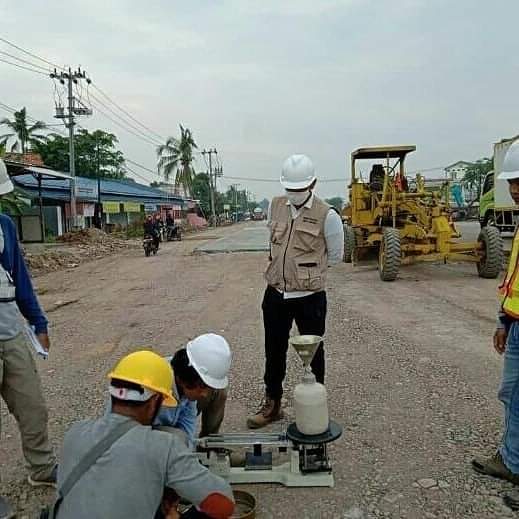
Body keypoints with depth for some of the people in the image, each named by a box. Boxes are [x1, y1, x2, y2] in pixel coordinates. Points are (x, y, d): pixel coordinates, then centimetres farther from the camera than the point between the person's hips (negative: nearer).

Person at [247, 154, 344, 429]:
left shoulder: (327, 216, -12)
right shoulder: (275, 206, 2)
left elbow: (335, 256, 0)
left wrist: (307, 269, 7)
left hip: (309, 297, -4)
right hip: (275, 293, 5)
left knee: (313, 353, 11)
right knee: (274, 352, 16)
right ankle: (272, 404, 34)